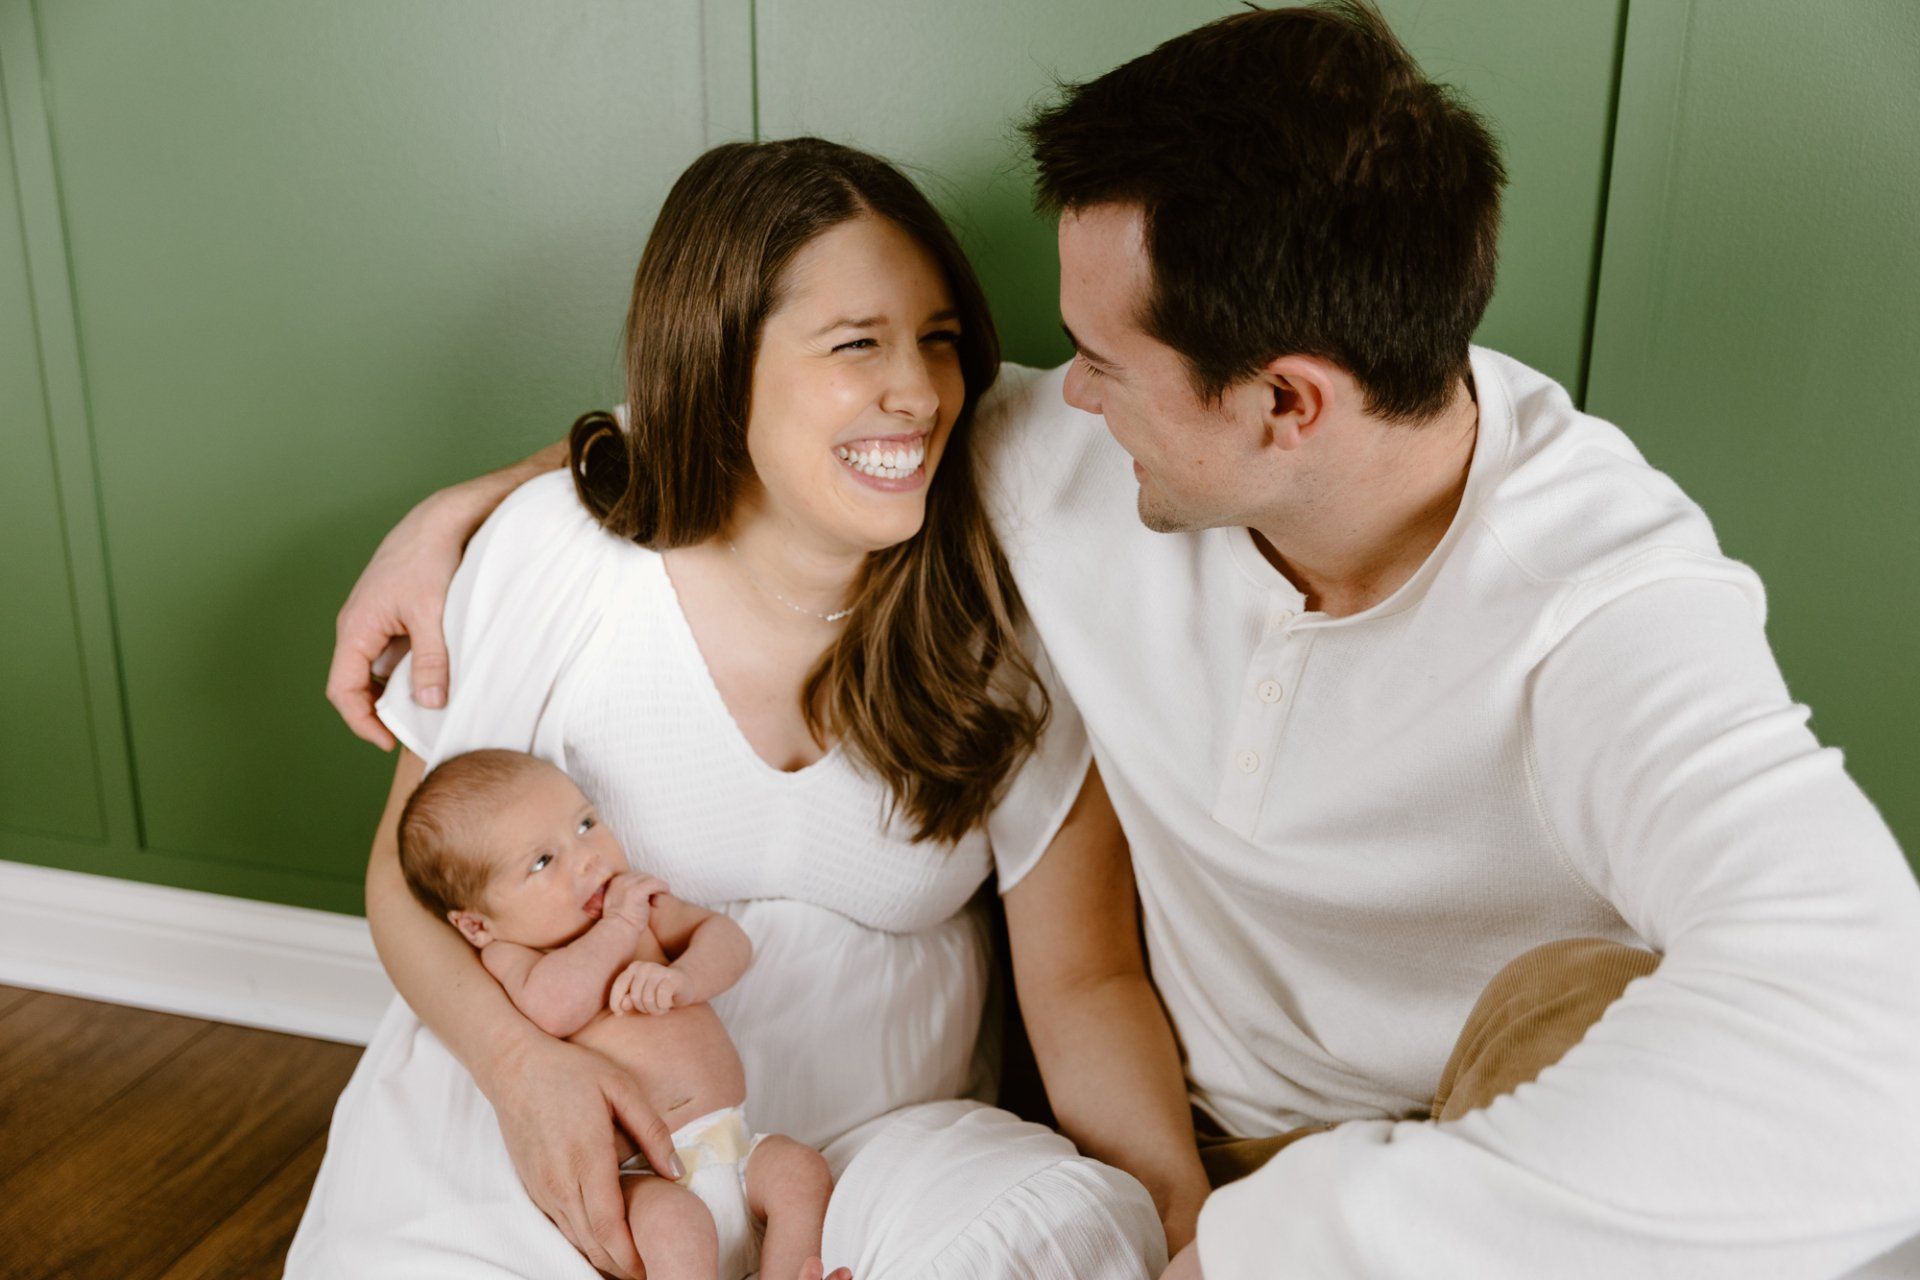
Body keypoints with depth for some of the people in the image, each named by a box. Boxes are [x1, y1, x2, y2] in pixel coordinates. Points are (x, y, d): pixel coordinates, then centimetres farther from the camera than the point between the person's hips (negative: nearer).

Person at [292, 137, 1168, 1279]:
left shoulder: (998, 599, -11)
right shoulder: (555, 554, -11)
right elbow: (412, 872, 0)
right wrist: (521, 1060, -19)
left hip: (879, 1142, 0)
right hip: (565, 1135, 1)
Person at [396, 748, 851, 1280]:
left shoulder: (637, 897, 15)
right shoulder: (505, 958, -1)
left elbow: (727, 938, 6)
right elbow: (552, 1008, -24)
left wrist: (682, 978, -16)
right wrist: (621, 926, -12)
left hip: (737, 1147, 5)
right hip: (644, 1173, -5)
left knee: (800, 1169, -18)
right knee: (669, 1219, -32)